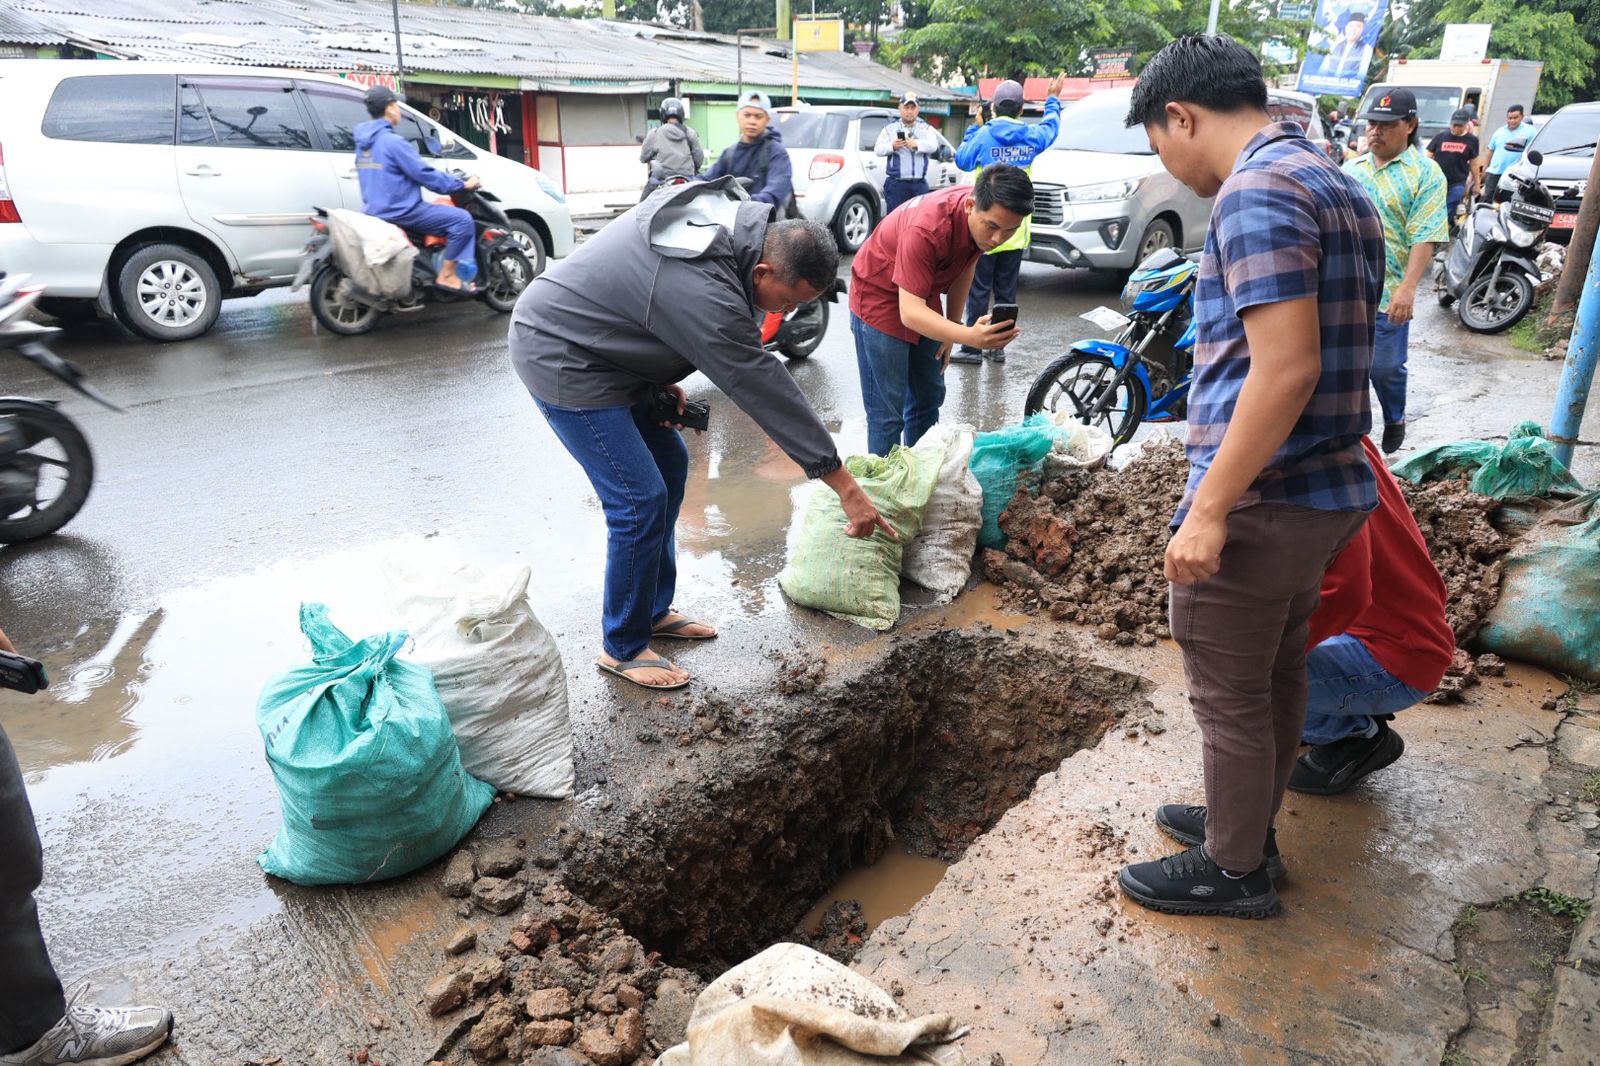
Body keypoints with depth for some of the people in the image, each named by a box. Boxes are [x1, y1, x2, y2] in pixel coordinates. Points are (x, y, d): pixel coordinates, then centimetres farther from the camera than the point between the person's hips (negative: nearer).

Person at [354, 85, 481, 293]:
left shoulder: (363, 141, 13)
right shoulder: (393, 142, -17)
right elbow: (424, 174, -17)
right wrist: (463, 184, -6)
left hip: (375, 211, 10)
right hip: (399, 211, -10)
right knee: (462, 219, -13)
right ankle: (446, 275, -11)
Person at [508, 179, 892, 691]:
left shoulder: (732, 215, -4)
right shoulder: (704, 293, -33)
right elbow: (766, 390, -30)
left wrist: (660, 379, 4)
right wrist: (846, 487, -25)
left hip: (600, 341, 10)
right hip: (561, 357, -10)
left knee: (670, 464, 13)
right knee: (640, 499, -11)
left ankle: (654, 611, 26)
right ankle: (623, 648, 7)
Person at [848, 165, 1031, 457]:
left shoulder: (986, 214, -15)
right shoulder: (926, 228, -38)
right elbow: (910, 312, -40)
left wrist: (951, 329, 5)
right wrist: (969, 336, -54)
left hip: (924, 297, 8)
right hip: (881, 299, -7)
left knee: (929, 398, 12)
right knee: (887, 412, -10)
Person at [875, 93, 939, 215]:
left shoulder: (926, 128, 16)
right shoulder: (890, 128, 13)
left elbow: (933, 145, -3)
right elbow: (878, 149, 2)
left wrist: (916, 144, -22)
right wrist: (892, 146, -19)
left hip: (920, 183, 2)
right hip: (896, 183, -2)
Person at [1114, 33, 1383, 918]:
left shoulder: (1256, 192, -17)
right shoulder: (1339, 187, 14)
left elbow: (1286, 366, -26)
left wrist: (1209, 509, -23)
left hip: (1257, 502, -10)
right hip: (1326, 489, 10)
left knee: (1229, 696, 6)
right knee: (1278, 674, 21)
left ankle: (1234, 871, 24)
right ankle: (1249, 824, 39)